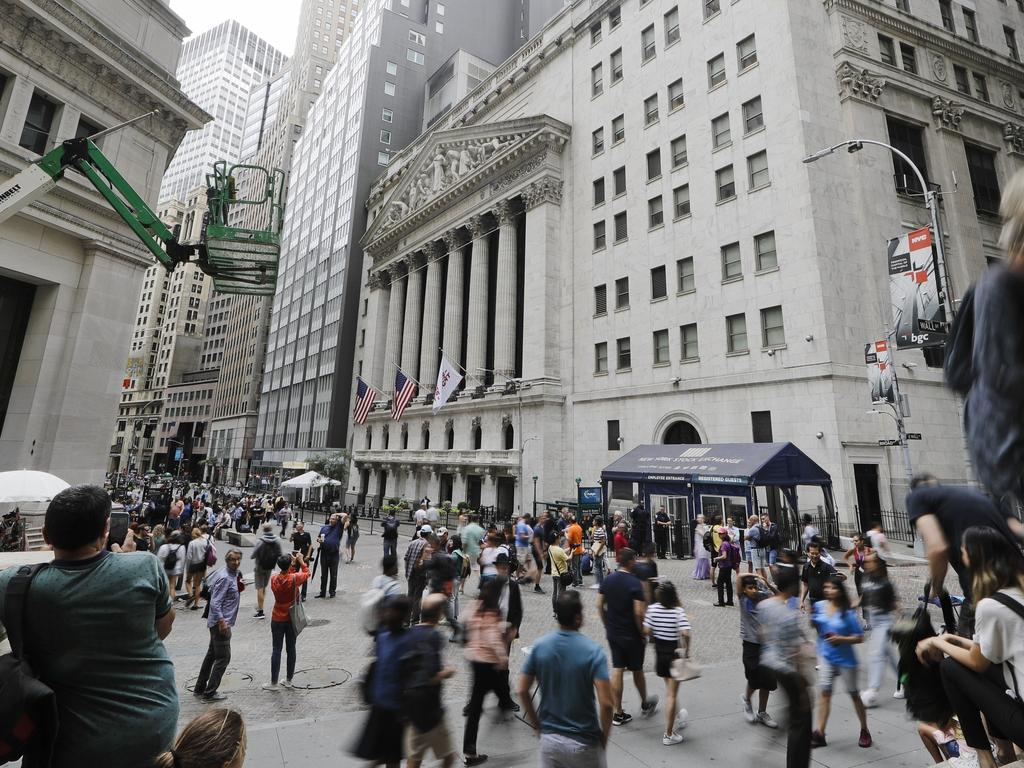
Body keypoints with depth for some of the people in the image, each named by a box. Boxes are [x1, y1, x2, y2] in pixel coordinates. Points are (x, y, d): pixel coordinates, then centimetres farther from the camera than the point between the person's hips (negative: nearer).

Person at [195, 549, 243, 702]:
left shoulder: (233, 574, 7)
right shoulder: (225, 578, -22)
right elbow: (215, 602, -23)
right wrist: (221, 621, -26)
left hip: (221, 622, 10)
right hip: (221, 622, -10)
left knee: (212, 654, 20)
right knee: (223, 657, -1)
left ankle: (200, 688, 32)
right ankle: (210, 692, 9)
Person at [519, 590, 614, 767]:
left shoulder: (539, 646, -9)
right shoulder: (593, 651, -18)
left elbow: (523, 691, -4)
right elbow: (606, 703, -21)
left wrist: (536, 724, 9)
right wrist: (604, 738, -4)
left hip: (549, 738, 2)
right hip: (584, 742, -2)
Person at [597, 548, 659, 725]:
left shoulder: (608, 580, -2)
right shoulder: (635, 583, -20)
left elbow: (600, 605, 3)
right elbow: (639, 612, -22)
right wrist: (642, 632, -7)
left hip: (612, 633, 4)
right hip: (631, 635, -4)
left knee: (617, 670, 9)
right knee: (637, 670, 16)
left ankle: (618, 713, 14)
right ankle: (645, 704, 38)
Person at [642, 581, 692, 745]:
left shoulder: (652, 608, -10)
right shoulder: (678, 611, -17)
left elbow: (647, 631, -10)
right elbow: (685, 634, -27)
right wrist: (686, 651, -11)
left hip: (659, 652, 4)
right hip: (675, 653, -3)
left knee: (669, 689, 26)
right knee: (671, 694, 5)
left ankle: (676, 719, 46)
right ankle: (669, 734, 11)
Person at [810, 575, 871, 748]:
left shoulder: (848, 613, -16)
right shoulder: (819, 606, -5)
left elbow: (860, 637, -11)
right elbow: (815, 625, 11)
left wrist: (841, 639, -24)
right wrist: (812, 621, -11)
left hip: (845, 659, -3)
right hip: (826, 656, 3)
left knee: (853, 694, 15)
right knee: (824, 692, 1)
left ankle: (864, 731, 37)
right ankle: (819, 733, 5)